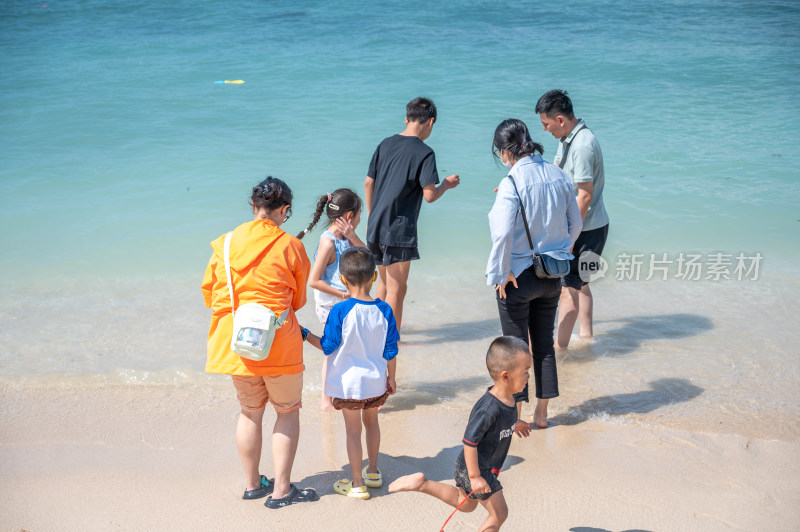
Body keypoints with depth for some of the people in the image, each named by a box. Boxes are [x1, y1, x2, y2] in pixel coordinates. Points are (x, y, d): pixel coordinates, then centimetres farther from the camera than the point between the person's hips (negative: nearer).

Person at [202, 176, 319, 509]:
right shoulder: (290, 246, -8)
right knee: (288, 411, 10)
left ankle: (252, 484, 28)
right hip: (278, 343, -4)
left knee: (250, 412, 18)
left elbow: (208, 292, 9)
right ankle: (281, 490, 9)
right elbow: (298, 301, 2)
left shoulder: (225, 243, 1)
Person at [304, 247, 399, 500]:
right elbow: (391, 350, -1)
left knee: (353, 430, 7)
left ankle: (357, 484, 14)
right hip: (376, 381, 4)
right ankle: (373, 471, 37)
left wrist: (306, 335, 4)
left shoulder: (340, 311, -20)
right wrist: (391, 377, 13)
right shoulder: (384, 310, -8)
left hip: (348, 382, -4)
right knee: (371, 422, 24)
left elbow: (328, 347, -11)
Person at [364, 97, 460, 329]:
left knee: (384, 281, 22)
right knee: (396, 289, 3)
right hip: (399, 231, -7)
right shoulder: (424, 153, -11)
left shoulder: (385, 144, 8)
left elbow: (368, 183, 12)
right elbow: (429, 195, -16)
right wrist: (446, 184, 4)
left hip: (376, 226, 7)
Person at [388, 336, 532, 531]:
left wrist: (513, 426, 23)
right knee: (499, 514, 2)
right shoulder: (489, 408, -34)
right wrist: (475, 477, -27)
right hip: (476, 468, -9)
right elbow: (469, 441, -31)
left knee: (465, 504, 26)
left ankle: (422, 484, 22)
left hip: (487, 466, 9)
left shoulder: (509, 398, -7)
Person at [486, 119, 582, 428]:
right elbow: (575, 224, 7)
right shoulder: (558, 176, 0)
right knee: (544, 345, 16)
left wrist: (501, 274, -15)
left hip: (518, 277, -6)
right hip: (552, 276, 6)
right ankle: (541, 414, 26)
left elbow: (503, 233, -26)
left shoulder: (512, 183, -19)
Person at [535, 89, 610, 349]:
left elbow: (585, 195, -25)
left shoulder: (583, 145, -24)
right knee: (579, 283, 20)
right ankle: (586, 334, 33)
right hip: (584, 226, 10)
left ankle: (559, 347, 2)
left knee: (569, 286, -5)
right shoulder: (567, 139, 8)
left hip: (587, 229, -10)